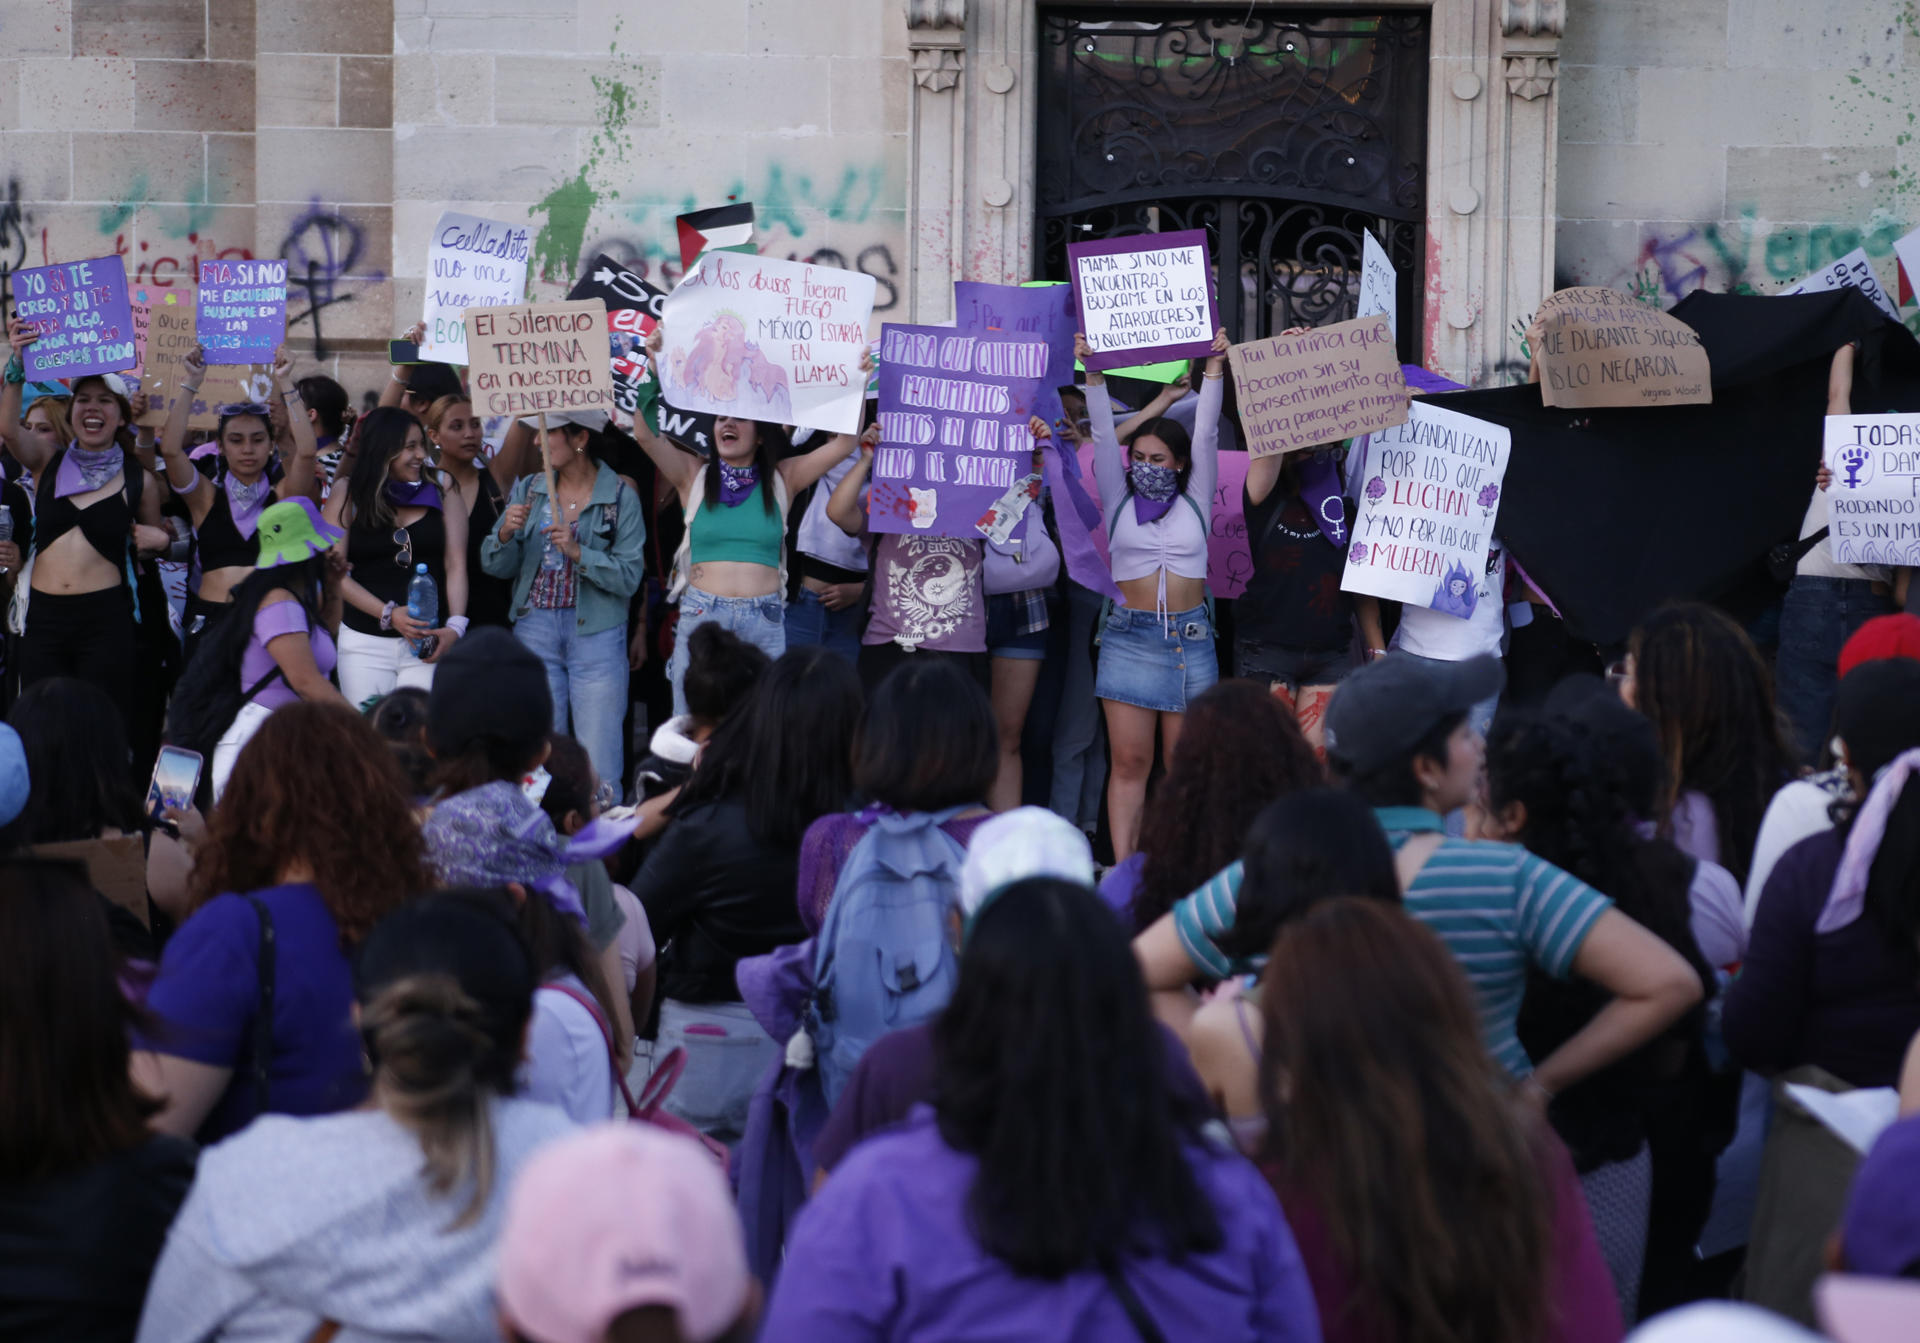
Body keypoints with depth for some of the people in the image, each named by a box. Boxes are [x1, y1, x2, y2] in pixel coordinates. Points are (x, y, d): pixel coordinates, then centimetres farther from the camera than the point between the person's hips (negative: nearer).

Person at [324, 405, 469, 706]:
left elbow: (456, 565, 3)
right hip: (365, 644, 0)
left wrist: (455, 626, -11)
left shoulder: (441, 490, 8)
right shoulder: (347, 497, 5)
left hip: (428, 640, 0)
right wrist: (388, 614, -10)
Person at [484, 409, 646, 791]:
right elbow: (496, 566, 5)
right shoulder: (528, 490, 7)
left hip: (596, 633, -4)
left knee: (599, 761, -4)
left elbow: (628, 578, -11)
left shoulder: (620, 497, -5)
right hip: (535, 628, 4)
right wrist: (505, 534, -14)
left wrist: (577, 552, -23)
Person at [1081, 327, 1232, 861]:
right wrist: (1094, 375, -10)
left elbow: (1205, 434, 0)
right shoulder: (1119, 501, 8)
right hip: (1130, 636, 0)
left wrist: (1215, 368, -8)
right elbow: (1103, 436, 0)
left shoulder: (1195, 500, 8)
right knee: (1129, 761, -4)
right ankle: (1123, 868, -5)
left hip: (1191, 637, 0)